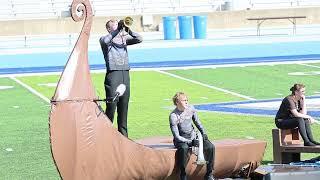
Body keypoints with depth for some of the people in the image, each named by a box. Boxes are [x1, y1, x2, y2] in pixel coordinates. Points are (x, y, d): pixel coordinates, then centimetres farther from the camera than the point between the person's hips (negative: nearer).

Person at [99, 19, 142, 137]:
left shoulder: (124, 39, 16)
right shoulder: (104, 39, 4)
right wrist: (118, 29, -23)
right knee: (111, 106, -9)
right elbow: (106, 41, -21)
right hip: (112, 74, -5)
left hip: (125, 74, 5)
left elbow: (139, 39, 4)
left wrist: (128, 30, -11)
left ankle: (123, 134, 14)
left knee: (123, 106, 8)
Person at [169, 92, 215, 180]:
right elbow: (177, 136, -18)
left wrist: (203, 133, 1)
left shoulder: (191, 109, -2)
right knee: (183, 148, -40)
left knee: (210, 147, -17)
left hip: (193, 137, 5)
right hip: (181, 140, -5)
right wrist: (191, 142, -26)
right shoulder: (173, 116, -17)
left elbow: (197, 122, 15)